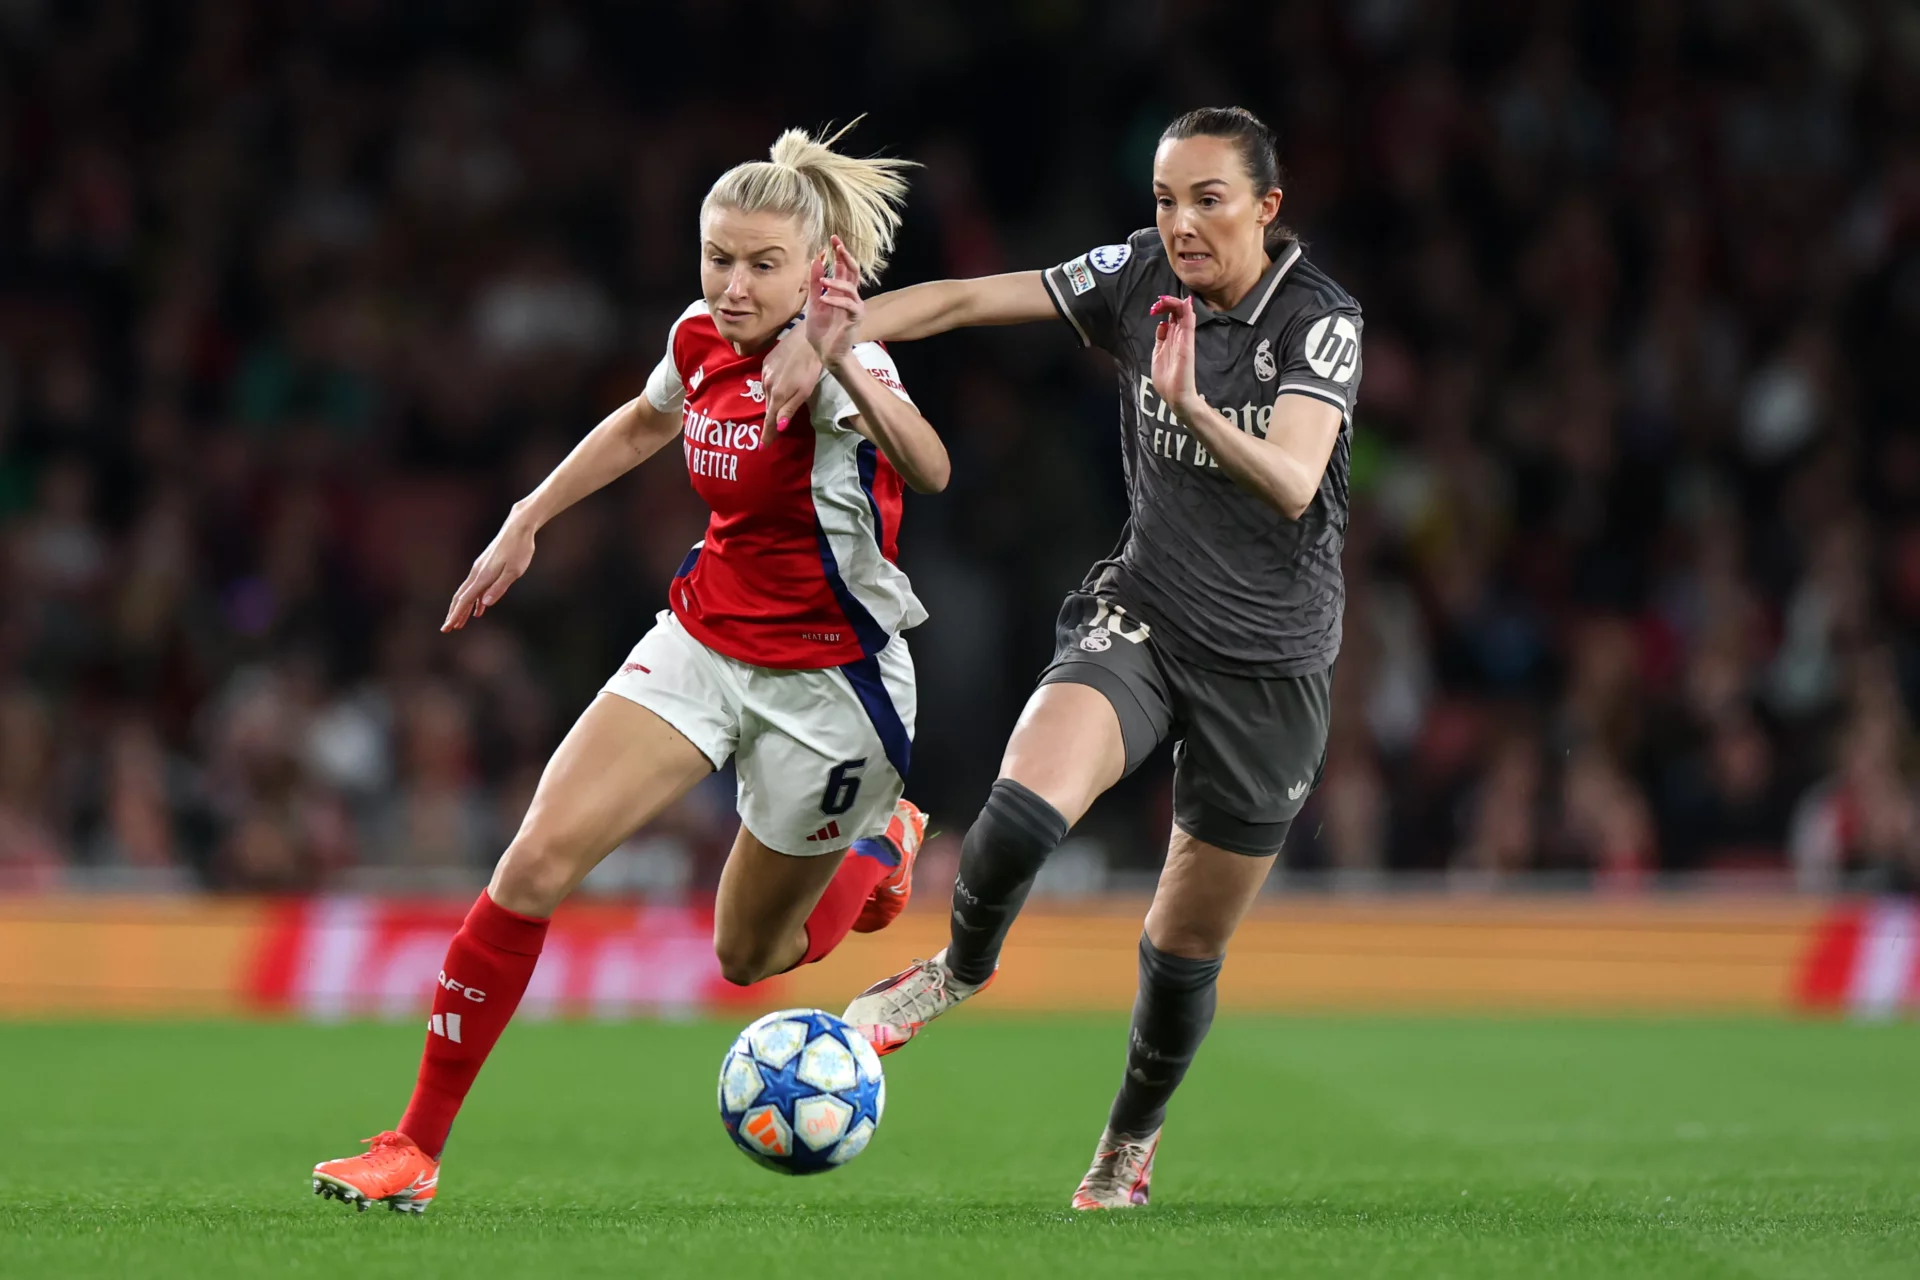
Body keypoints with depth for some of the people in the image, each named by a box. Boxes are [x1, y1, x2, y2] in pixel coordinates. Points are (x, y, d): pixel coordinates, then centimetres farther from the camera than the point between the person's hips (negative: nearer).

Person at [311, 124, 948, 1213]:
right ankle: (418, 1144, -7)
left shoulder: (834, 365, -23)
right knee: (538, 861, -14)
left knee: (750, 957, 11)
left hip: (825, 684, -5)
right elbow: (645, 424, 21)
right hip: (700, 643, 5)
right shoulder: (703, 342, -4)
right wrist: (525, 525, 22)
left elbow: (929, 472, -44)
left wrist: (842, 366, -60)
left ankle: (879, 841, 45)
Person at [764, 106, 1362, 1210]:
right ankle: (965, 964, 4)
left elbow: (1293, 485, -31)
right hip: (1142, 618, 2)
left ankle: (1132, 1139, 37)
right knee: (1024, 808, -28)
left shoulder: (1321, 319, -16)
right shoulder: (1140, 277, -5)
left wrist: (1194, 409, -49)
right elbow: (964, 300, -3)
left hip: (1269, 664, -2)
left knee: (1188, 948, 8)